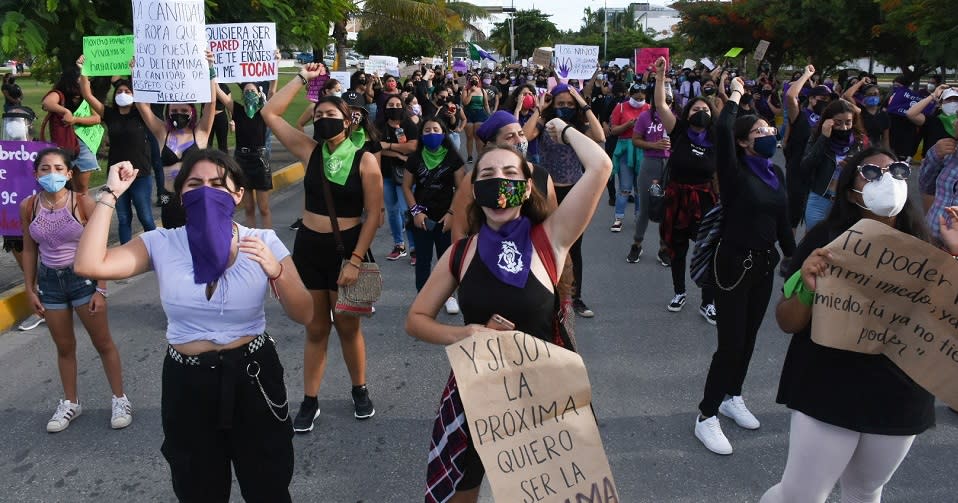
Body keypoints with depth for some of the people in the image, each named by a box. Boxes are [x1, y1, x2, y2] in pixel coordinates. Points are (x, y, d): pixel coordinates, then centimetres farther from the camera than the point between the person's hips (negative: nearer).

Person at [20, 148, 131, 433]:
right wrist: (30, 289, 5)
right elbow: (29, 250, 6)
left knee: (103, 343, 6)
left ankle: (120, 399, 20)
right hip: (49, 281, 3)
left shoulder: (83, 203, -13)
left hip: (83, 277, -3)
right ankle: (70, 403, 32)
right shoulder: (29, 207, -4)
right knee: (64, 347, 16)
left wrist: (101, 289, -12)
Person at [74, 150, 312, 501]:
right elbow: (89, 265, -19)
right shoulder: (161, 244, -6)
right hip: (187, 383, 1)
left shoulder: (263, 243, -10)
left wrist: (275, 272, -29)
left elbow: (303, 315, -11)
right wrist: (111, 194, -14)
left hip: (252, 378, -1)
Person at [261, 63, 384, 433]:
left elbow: (373, 214, -10)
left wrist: (355, 260, -15)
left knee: (348, 327, 11)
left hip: (347, 248, -3)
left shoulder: (365, 160, -9)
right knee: (315, 329, 11)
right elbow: (269, 113, 0)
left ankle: (360, 391, 31)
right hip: (308, 247, 3)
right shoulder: (309, 150, 1)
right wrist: (302, 78, 1)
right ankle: (309, 402, 22)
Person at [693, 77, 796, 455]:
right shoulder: (735, 172, -13)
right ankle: (706, 417, 6)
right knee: (731, 343, -6)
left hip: (765, 264, 7)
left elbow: (782, 223, 13)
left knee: (748, 338, 17)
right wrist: (735, 95, -14)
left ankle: (732, 397, 36)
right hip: (734, 264, -7)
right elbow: (722, 130, -30)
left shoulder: (776, 174, 7)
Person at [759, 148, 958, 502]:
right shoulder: (826, 239, -10)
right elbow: (787, 324, -9)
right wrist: (806, 288, -29)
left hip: (901, 399, 4)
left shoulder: (920, 247, 1)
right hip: (829, 392, -4)